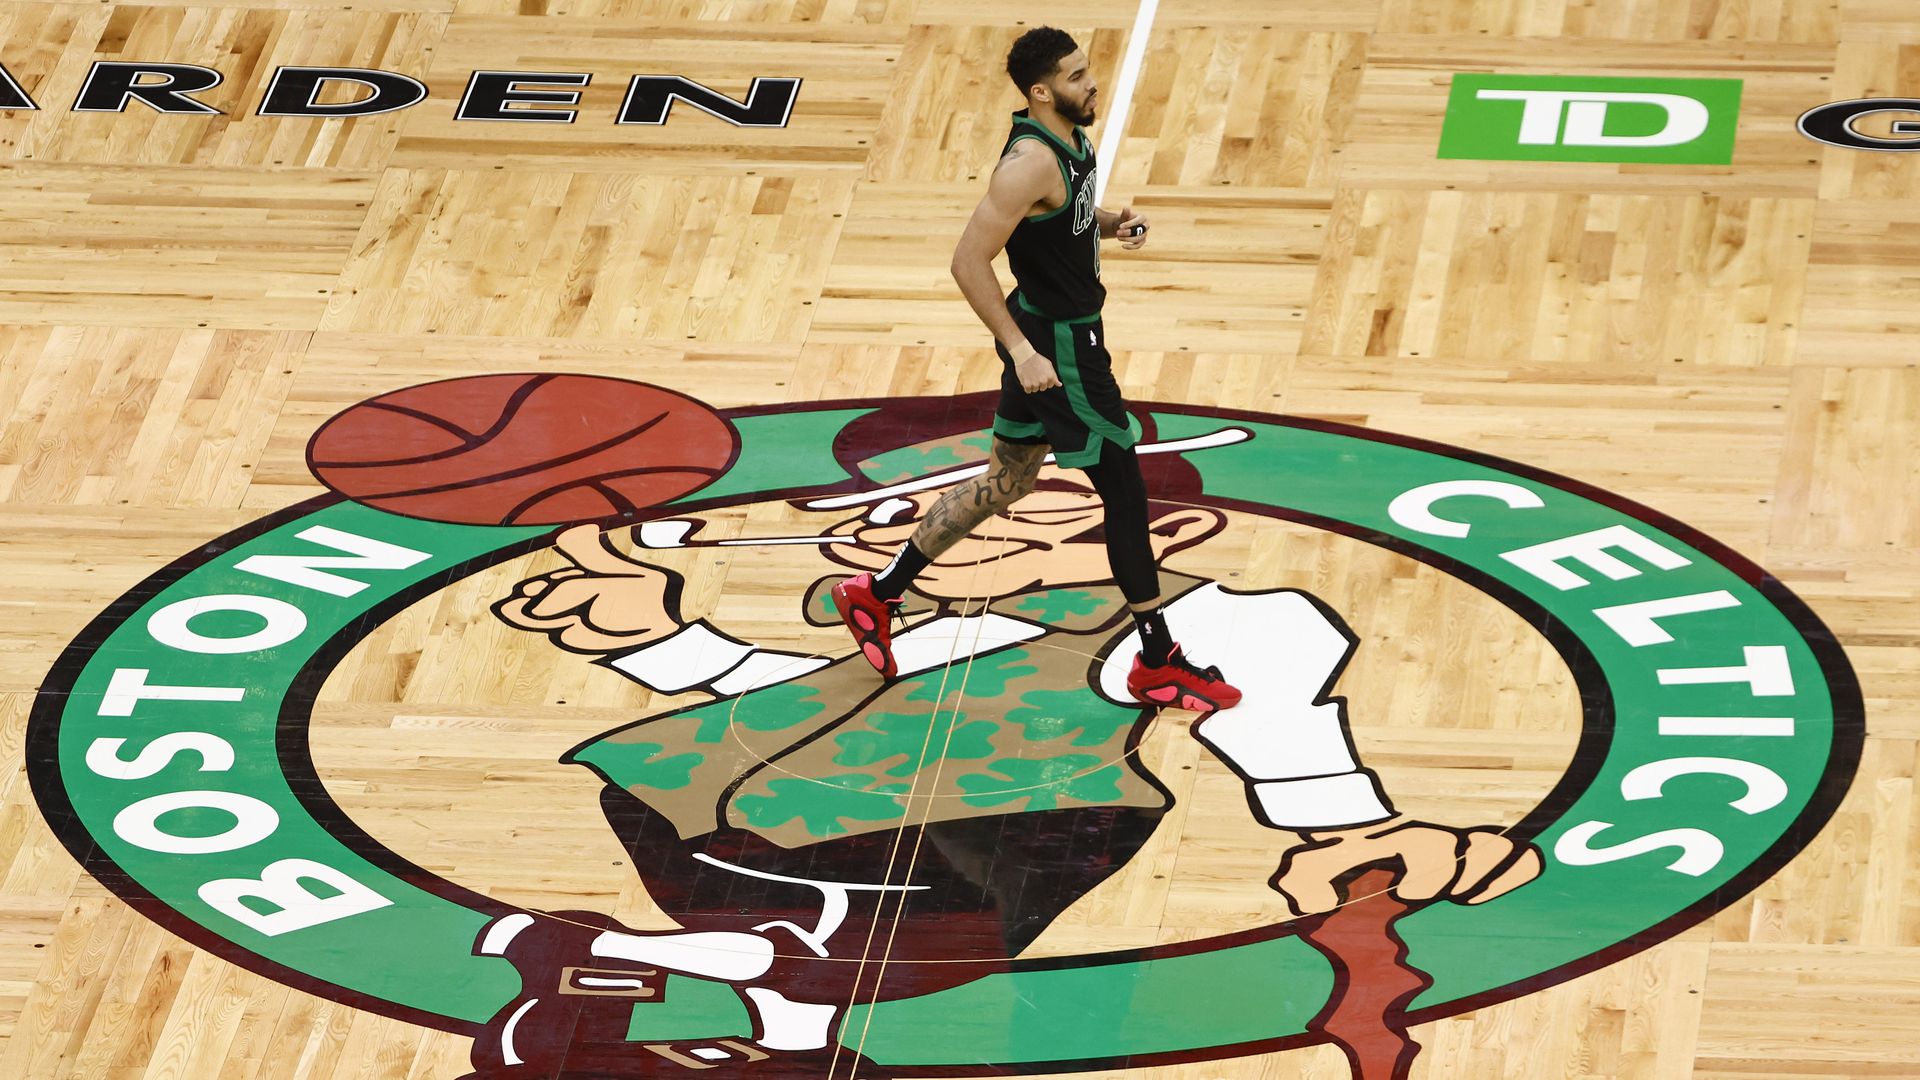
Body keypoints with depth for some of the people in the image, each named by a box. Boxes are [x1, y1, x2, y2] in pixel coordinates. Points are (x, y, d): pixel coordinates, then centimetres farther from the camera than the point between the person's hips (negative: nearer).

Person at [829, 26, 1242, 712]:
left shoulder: (1070, 139, 3)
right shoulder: (1032, 162, -26)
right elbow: (969, 262, -25)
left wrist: (1109, 224, 2)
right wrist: (1020, 349, -25)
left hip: (1058, 330, 10)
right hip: (1054, 346, -10)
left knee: (1005, 483, 20)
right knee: (1124, 492, -3)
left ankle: (877, 595, 29)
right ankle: (1158, 666, 7)